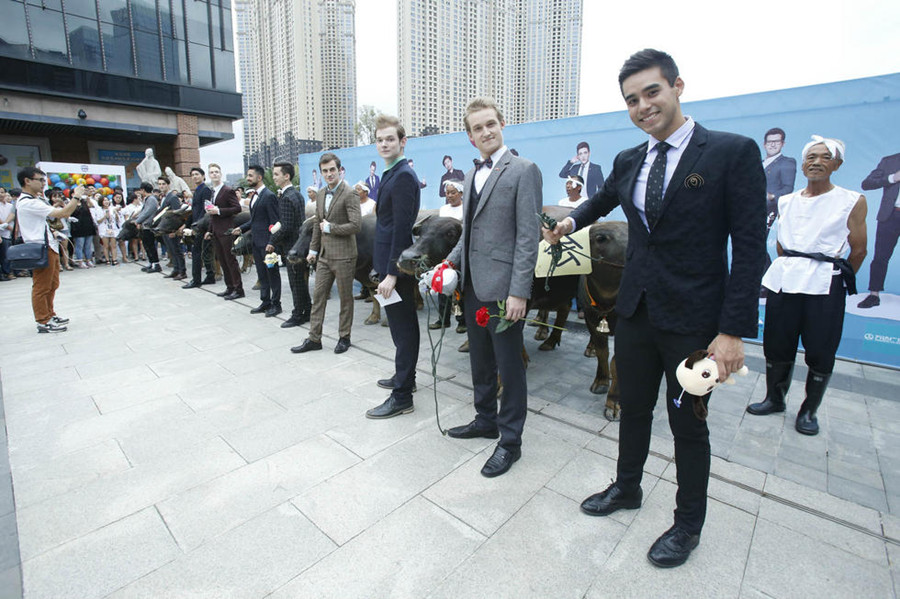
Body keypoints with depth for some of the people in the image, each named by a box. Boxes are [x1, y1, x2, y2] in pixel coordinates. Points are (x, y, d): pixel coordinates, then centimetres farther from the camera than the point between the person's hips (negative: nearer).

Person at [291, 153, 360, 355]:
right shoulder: (321, 194, 13)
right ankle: (314, 338, 18)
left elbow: (355, 226, -20)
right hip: (324, 255, 7)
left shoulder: (349, 194, -11)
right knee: (318, 295, 9)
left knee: (345, 298, 5)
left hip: (343, 256, -7)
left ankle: (344, 337, 20)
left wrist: (330, 227, -12)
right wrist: (313, 250, 18)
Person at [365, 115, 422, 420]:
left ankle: (402, 397, 7)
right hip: (392, 262, 10)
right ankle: (404, 376, 36)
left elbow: (402, 227, -22)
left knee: (403, 328, -3)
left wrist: (392, 273, -23)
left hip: (398, 265, -10)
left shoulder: (403, 176, -15)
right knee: (403, 325, 19)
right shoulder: (392, 174, 16)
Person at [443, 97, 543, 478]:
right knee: (480, 361, 19)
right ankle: (485, 420, 38)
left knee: (509, 368, 4)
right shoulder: (472, 176, 16)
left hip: (502, 287, -8)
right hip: (473, 285, 8)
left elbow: (528, 236, -14)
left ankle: (510, 441, 21)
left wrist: (519, 292, -19)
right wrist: (451, 262, 7)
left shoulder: (523, 171, -7)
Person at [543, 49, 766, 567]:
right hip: (636, 309, 5)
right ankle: (627, 489, 43)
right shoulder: (628, 161, 7)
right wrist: (573, 220, 17)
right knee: (633, 409, 19)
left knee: (688, 425, 11)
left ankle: (688, 524, 35)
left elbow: (750, 247, -13)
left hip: (693, 318, -5)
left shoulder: (733, 152, -9)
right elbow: (604, 199, 32)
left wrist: (734, 331, -17)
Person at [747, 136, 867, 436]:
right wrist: (788, 269, 16)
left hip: (824, 284, -3)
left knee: (820, 351, 1)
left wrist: (840, 280, 9)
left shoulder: (853, 201, 2)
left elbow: (858, 250, 5)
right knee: (776, 344, 8)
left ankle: (809, 410, 17)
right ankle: (775, 398, 25)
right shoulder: (786, 202, 12)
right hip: (783, 279, 3)